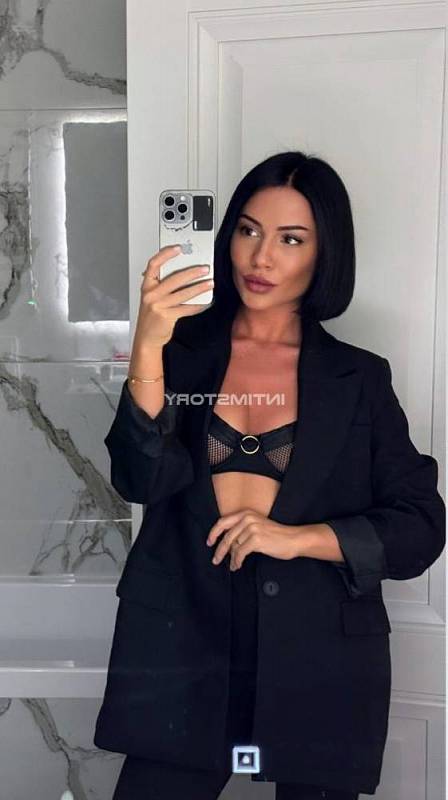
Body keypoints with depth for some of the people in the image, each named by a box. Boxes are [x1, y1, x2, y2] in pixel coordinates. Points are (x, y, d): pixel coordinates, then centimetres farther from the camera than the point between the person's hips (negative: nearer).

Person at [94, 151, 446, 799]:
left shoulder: (360, 378, 1)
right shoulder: (182, 351, 1)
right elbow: (142, 480, -12)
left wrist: (298, 538, -15)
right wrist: (147, 345, -23)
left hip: (318, 666, 1)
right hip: (186, 655, 0)